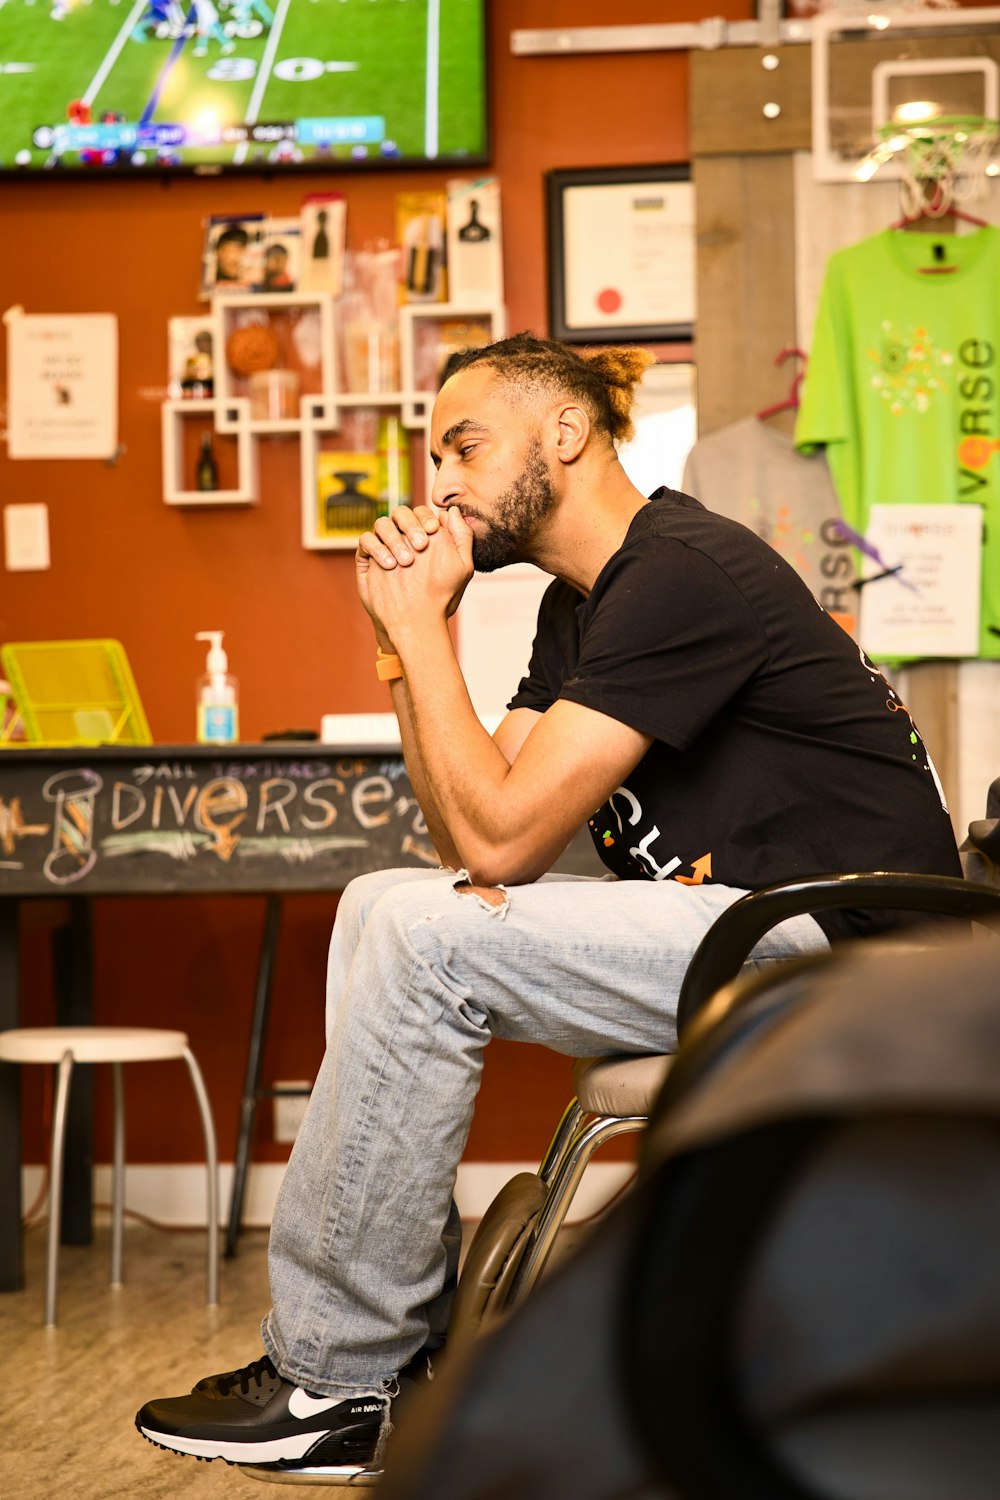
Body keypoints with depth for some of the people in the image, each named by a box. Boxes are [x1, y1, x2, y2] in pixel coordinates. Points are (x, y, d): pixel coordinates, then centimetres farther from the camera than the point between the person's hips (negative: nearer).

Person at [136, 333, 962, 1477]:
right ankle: (406, 1338, 3)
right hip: (728, 927, 11)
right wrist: (404, 639, 3)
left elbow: (502, 836, -20)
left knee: (425, 938, -20)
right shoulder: (580, 606, 16)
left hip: (833, 953, -10)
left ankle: (332, 1382, -9)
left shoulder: (684, 573, -16)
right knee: (380, 906, 7)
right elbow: (471, 840, 9)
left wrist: (420, 623, -12)